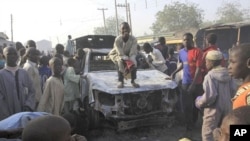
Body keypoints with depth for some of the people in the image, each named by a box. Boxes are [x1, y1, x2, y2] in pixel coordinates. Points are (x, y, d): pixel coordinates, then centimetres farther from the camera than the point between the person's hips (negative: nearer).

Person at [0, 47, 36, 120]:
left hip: (24, 114, 4)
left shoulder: (24, 73, 7)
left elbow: (31, 91, 7)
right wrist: (6, 117, -9)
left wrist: (28, 106, -9)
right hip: (8, 117, -3)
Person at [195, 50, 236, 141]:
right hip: (227, 106, 8)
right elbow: (233, 90, 6)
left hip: (214, 108, -8)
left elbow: (210, 95, -24)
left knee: (208, 133, 3)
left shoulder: (210, 76, -20)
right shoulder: (227, 73, 3)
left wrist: (199, 102, -8)